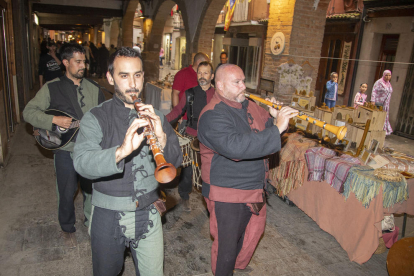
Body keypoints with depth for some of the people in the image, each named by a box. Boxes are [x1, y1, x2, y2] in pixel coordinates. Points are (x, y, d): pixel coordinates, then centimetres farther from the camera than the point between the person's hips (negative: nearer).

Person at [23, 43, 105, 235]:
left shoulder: (94, 88, 6)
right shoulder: (52, 88, -3)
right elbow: (29, 112, -6)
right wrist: (54, 120, -19)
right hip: (65, 149, -2)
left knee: (92, 189, 14)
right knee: (67, 192, 11)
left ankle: (92, 222, 38)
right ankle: (67, 226, 36)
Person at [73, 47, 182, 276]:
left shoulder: (155, 117, 2)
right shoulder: (96, 118, -9)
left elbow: (175, 161, -6)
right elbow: (82, 164, -24)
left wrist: (161, 138, -26)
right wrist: (121, 151, -42)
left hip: (148, 214, 2)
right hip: (108, 216, -2)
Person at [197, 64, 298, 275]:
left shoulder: (249, 106, 5)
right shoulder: (213, 115, -23)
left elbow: (265, 127, 15)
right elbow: (235, 146, -38)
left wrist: (275, 118, -9)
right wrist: (276, 129, -35)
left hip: (254, 189, 9)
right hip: (227, 195, -9)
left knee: (254, 231, 27)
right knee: (227, 247, 9)